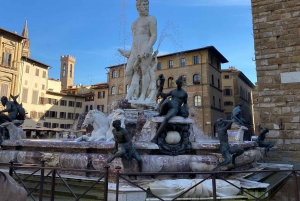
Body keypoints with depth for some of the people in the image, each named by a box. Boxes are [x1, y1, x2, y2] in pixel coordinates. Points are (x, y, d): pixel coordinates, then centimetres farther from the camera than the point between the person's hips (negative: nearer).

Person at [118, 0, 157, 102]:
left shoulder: (151, 19, 6)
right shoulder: (134, 24, 26)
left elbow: (154, 36, -6)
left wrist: (148, 48, -21)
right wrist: (130, 52, 18)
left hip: (145, 48, -6)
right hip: (135, 51, 7)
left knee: (144, 71, -15)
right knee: (128, 72, -5)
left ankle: (143, 95, -17)